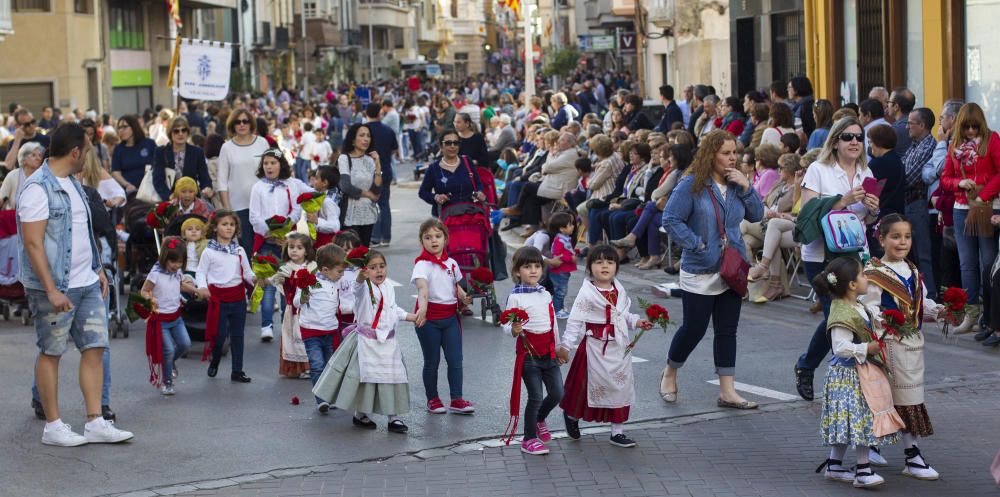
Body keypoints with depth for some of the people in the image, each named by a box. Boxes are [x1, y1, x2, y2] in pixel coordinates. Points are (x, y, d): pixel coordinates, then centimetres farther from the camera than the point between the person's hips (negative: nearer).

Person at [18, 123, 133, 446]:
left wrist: (98, 269, 19)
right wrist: (51, 290, -23)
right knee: (51, 353, 2)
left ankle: (95, 423, 9)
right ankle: (53, 426, 11)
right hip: (56, 287, -8)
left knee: (95, 348, 5)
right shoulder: (38, 189, -15)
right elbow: (33, 243, -19)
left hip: (86, 283, 8)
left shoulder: (72, 183, 14)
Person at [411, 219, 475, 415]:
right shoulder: (422, 264, -13)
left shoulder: (451, 263, 6)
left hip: (450, 316, 5)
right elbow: (422, 288, -31)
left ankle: (456, 399, 8)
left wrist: (464, 297, -5)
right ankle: (432, 399, 20)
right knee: (432, 361, 7)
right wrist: (422, 308, -49)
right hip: (429, 318, -5)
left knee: (455, 360, 2)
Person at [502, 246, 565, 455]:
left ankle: (540, 419, 37)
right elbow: (507, 326, -12)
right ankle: (529, 439, 12)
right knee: (536, 396, -3)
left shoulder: (546, 294, 9)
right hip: (528, 353, -6)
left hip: (548, 352, 6)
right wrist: (514, 330, -34)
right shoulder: (515, 297, -10)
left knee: (557, 393, 7)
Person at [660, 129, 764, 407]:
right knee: (694, 329, 2)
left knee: (727, 331, 6)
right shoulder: (691, 185, -11)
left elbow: (756, 215, 7)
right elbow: (671, 220, -13)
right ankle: (670, 374, 28)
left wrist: (746, 187, -6)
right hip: (700, 271, -5)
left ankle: (727, 392, 10)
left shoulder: (735, 184, 6)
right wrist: (697, 244, -16)